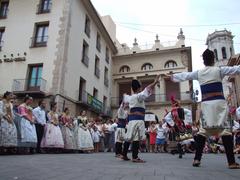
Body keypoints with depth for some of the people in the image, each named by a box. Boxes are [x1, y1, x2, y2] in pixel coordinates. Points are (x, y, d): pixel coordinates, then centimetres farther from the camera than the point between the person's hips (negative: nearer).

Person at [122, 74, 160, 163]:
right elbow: (147, 89, -18)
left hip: (131, 118, 9)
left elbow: (125, 97, 40)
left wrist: (125, 95, 63)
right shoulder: (139, 96, -7)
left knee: (129, 137, 12)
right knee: (136, 138, -11)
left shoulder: (130, 97, 18)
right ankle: (135, 157, -13)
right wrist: (155, 82, -18)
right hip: (138, 119, -9)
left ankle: (124, 155, 19)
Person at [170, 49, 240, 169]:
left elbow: (184, 75, 22)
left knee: (203, 129, 9)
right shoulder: (219, 70, 2)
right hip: (219, 102, -3)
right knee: (225, 129, -3)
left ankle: (197, 159, 9)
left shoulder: (198, 73, 11)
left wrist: (173, 76, 38)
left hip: (206, 104, 3)